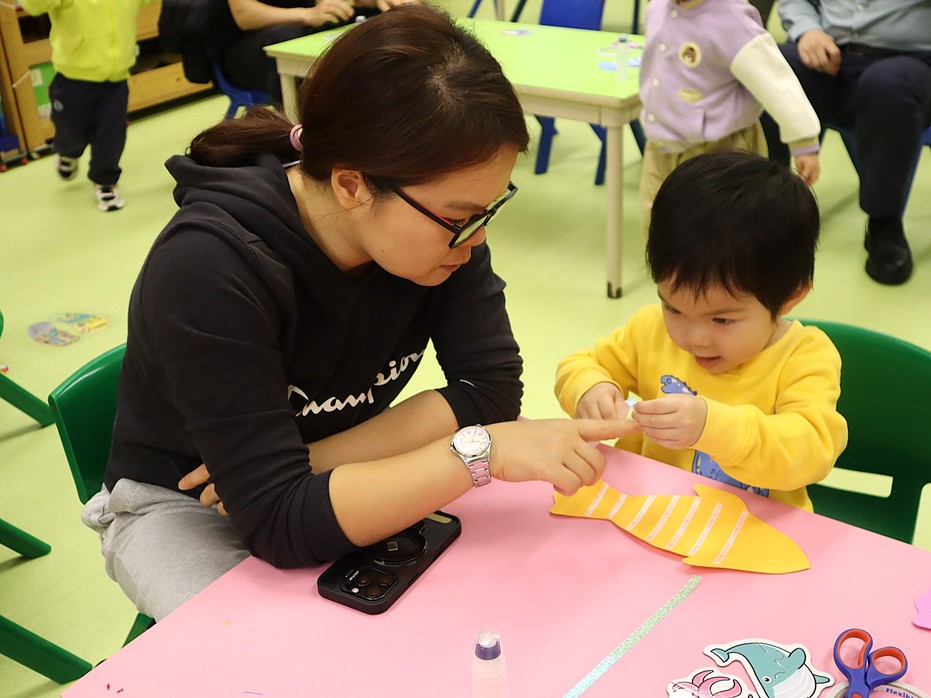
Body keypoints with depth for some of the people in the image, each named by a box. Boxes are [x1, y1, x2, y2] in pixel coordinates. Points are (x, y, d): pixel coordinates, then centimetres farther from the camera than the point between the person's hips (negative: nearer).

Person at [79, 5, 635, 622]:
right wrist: (482, 452, -42)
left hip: (340, 482, 4)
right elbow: (282, 521, -35)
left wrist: (303, 462, -26)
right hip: (181, 507, -3)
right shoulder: (208, 270, -34)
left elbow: (492, 389, -19)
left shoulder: (442, 221, -18)